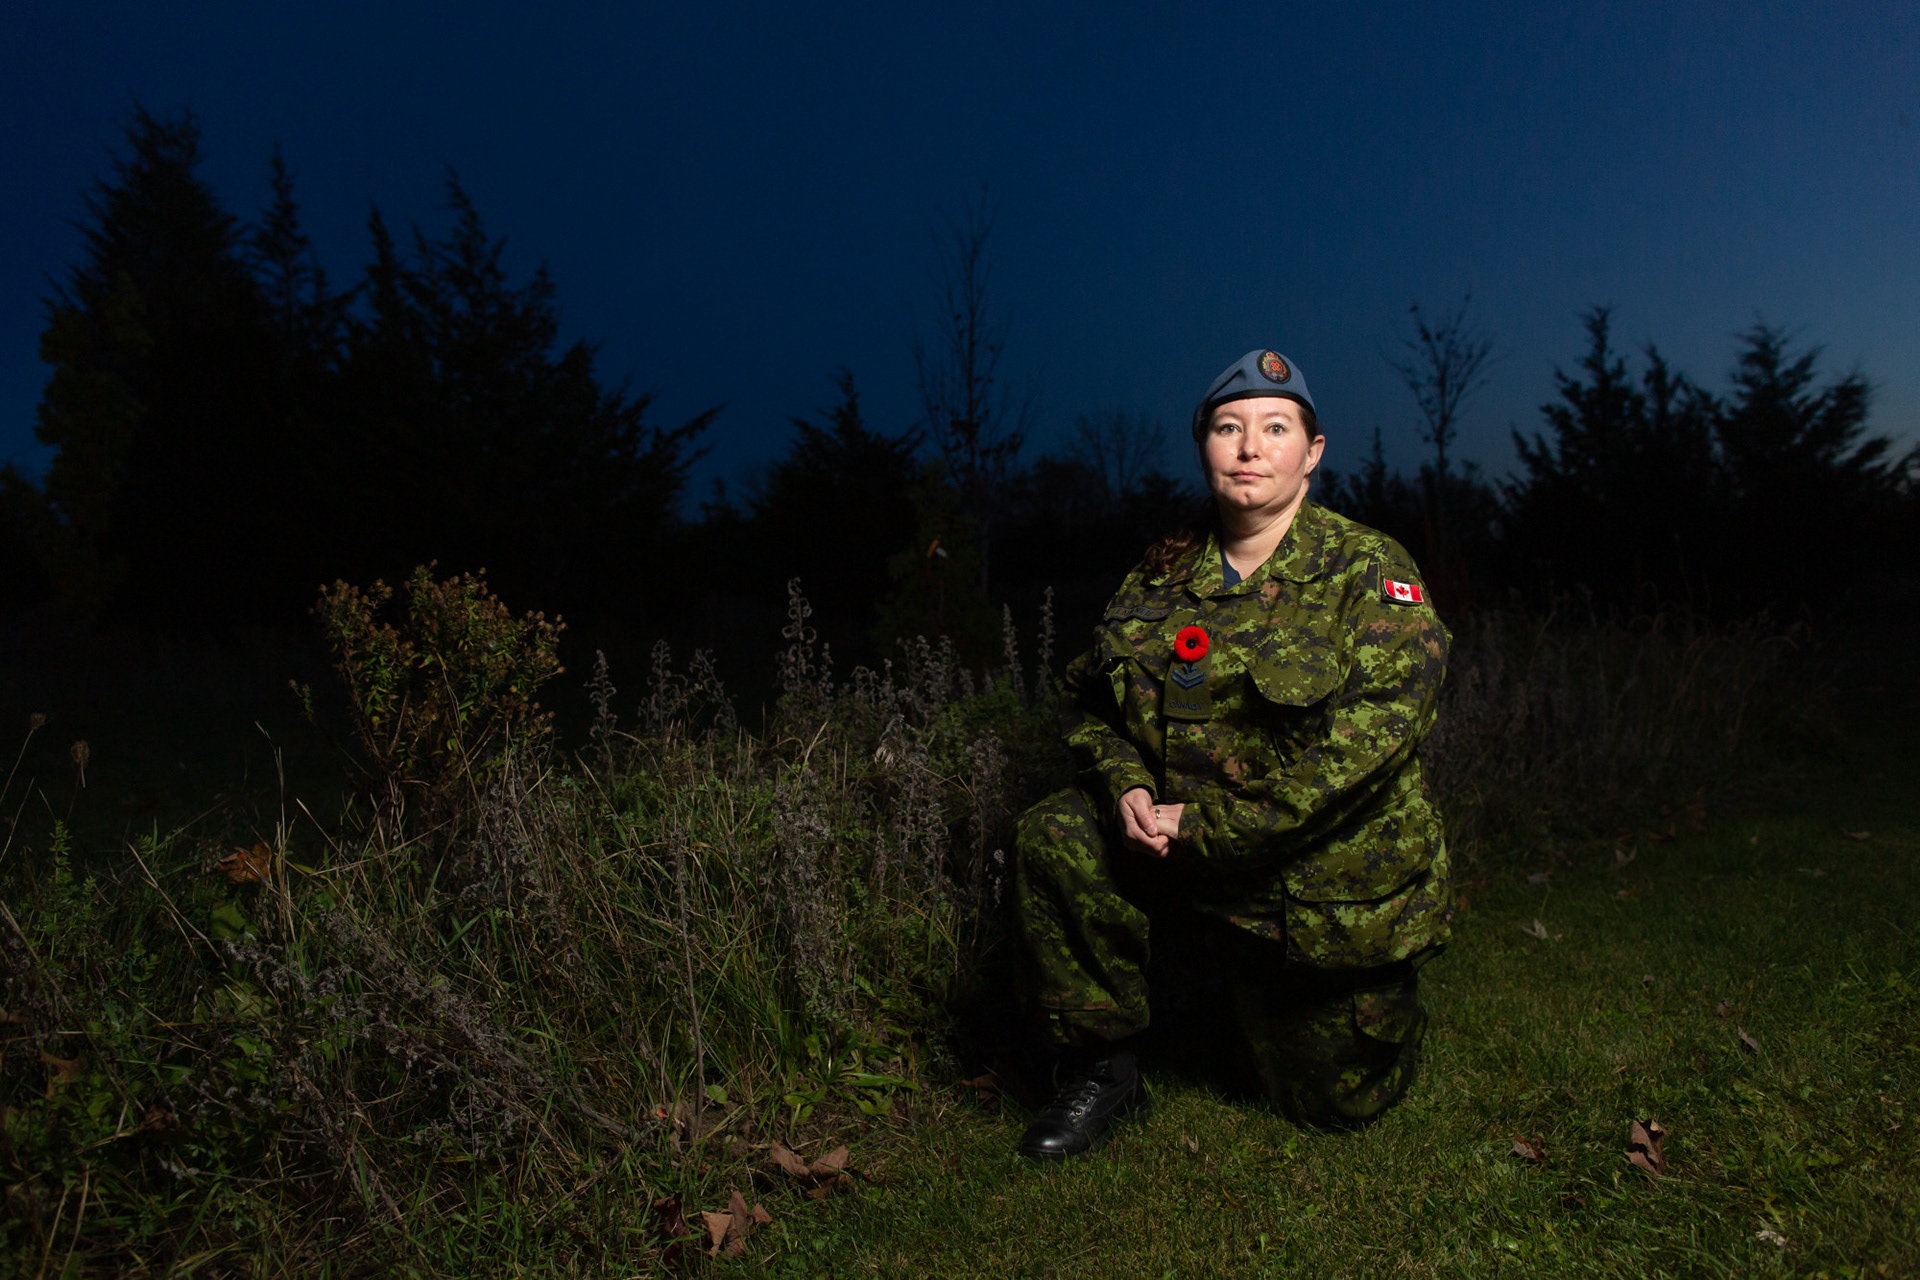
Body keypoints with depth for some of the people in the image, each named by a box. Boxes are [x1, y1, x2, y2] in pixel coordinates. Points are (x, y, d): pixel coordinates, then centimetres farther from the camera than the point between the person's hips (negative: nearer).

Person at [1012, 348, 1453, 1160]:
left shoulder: (1370, 572, -14)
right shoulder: (1163, 575, 0)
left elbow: (1376, 730, -25)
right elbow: (1089, 698, 6)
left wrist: (1211, 827, -28)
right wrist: (1125, 788, -17)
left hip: (1335, 881, -3)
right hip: (1190, 846, 3)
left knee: (1338, 1103, 10)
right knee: (1055, 839, -22)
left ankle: (1373, 1005, 45)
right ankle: (1103, 1070, -5)